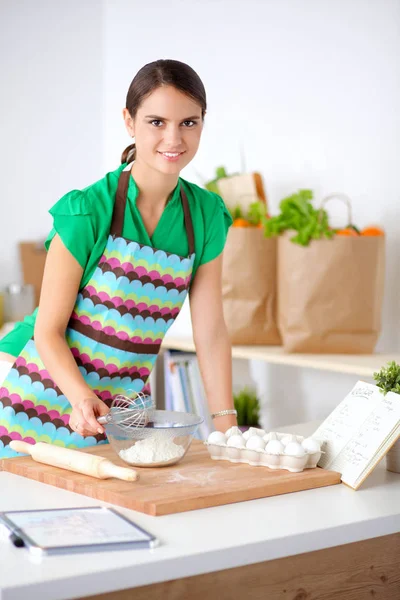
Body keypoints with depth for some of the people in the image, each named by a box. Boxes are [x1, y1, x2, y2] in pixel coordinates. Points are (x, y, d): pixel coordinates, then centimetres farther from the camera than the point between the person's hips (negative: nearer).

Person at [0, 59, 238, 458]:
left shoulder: (206, 215, -2)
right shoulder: (88, 212, -16)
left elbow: (210, 330, 0)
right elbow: (48, 329, -13)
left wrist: (226, 426, -4)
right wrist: (81, 396, -29)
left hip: (121, 407, 4)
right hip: (44, 396, -4)